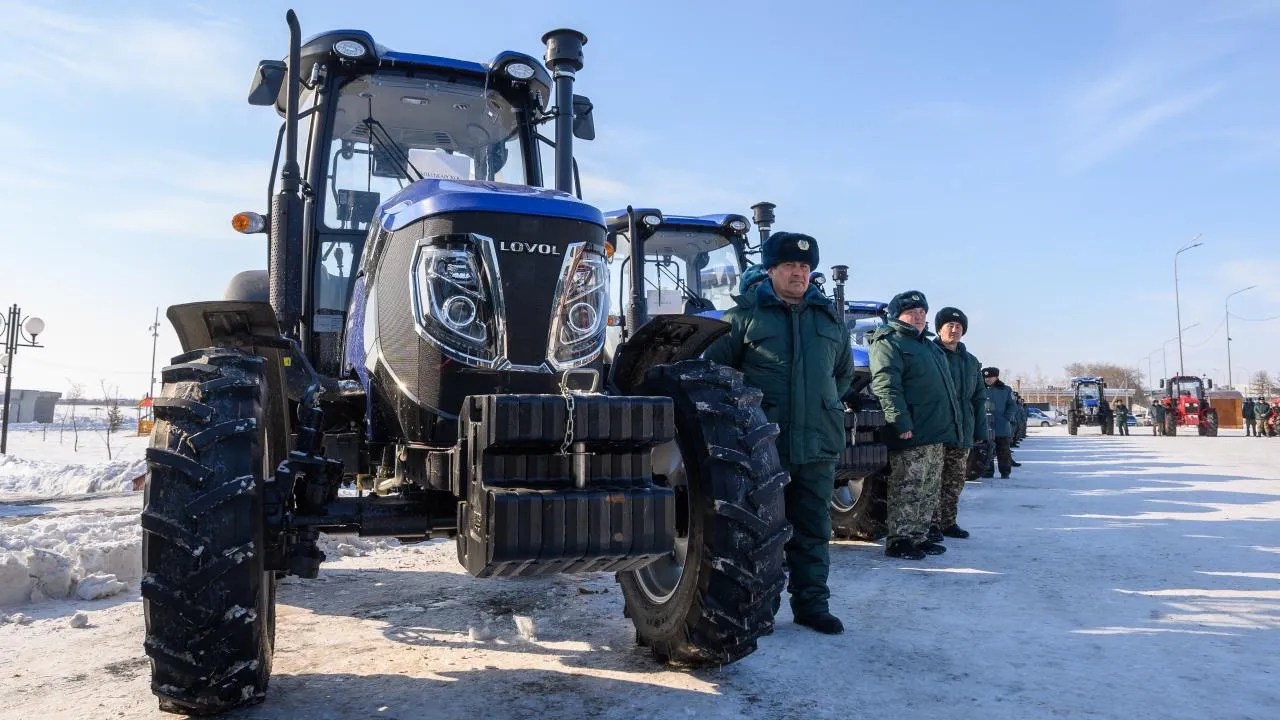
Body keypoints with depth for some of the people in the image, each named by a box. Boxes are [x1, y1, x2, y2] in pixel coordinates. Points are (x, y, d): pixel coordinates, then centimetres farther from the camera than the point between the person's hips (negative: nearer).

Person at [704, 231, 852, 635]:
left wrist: (823, 406, 16)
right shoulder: (745, 314, -1)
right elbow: (714, 368, 1)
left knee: (812, 529, 11)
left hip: (818, 443, 4)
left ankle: (811, 603, 23)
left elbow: (844, 372, 27)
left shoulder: (829, 317, 14)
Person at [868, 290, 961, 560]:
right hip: (912, 435, -10)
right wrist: (901, 422, -25)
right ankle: (899, 541, -1)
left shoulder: (929, 346, 25)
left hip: (936, 433, 10)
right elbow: (886, 386, -18)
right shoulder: (889, 343, -6)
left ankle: (919, 537, 21)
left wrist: (952, 423, 22)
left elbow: (945, 388, 30)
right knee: (908, 489, -7)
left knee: (929, 490, 13)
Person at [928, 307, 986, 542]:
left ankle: (948, 522, 22)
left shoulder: (971, 362, 16)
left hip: (963, 433, 6)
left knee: (955, 480, 12)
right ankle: (932, 524, 3)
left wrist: (980, 431, 10)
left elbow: (979, 399, 17)